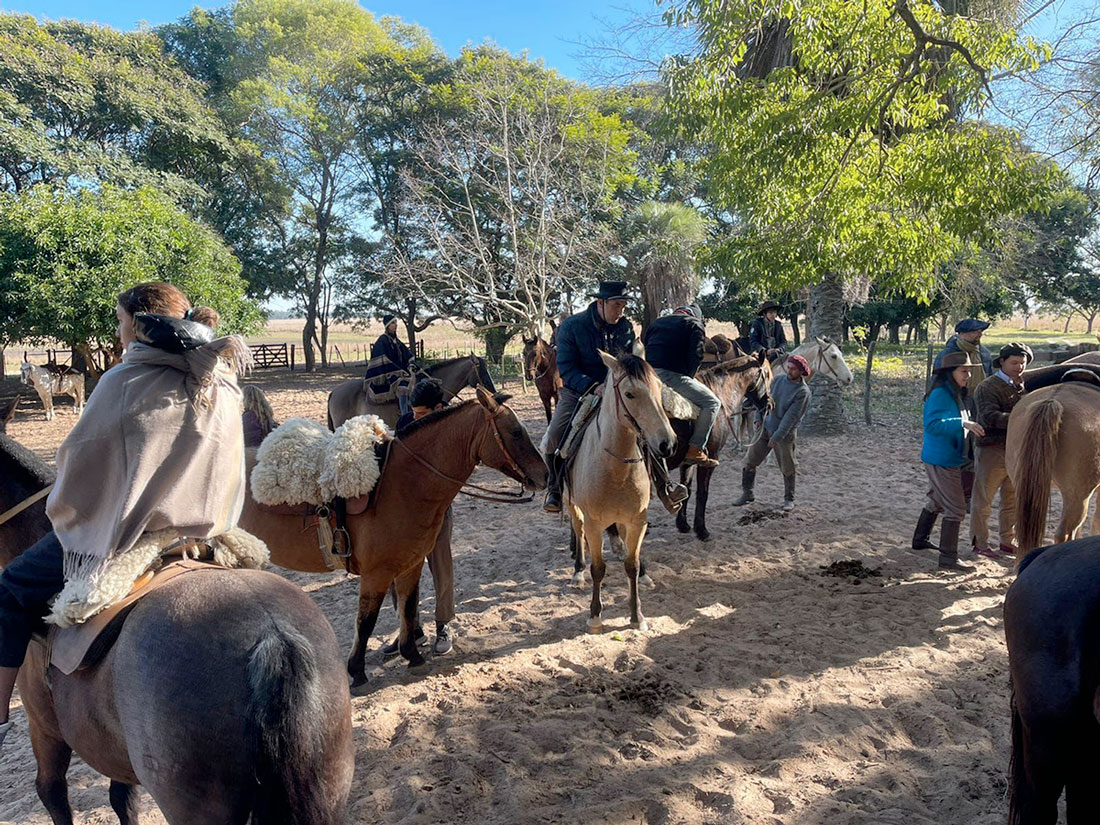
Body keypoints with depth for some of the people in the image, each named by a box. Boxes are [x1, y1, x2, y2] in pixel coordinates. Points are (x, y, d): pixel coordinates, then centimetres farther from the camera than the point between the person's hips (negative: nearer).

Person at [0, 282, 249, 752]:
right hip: (204, 533, 6)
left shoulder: (124, 382, -14)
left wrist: (62, 510, 11)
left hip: (120, 537, -6)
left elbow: (79, 461, -7)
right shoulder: (224, 388, 2)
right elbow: (229, 475, 10)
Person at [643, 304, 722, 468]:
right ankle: (695, 450, -7)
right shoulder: (695, 325, 10)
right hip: (672, 374, -7)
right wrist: (688, 378, 9)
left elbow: (643, 349, 25)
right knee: (712, 403, 1)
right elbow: (695, 356, -3)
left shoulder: (657, 322, 29)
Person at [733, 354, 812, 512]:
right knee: (749, 462, 6)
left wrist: (777, 437, -20)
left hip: (784, 433, -5)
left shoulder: (803, 392, -15)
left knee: (788, 469, 7)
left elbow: (791, 417, -18)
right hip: (765, 427, 5)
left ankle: (789, 499, 23)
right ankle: (747, 494, 19)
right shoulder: (778, 380, 0)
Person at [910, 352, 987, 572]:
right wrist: (963, 424, -35)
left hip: (949, 459, 10)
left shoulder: (956, 394, 9)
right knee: (956, 509, -7)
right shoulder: (940, 394, -19)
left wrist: (969, 426, 4)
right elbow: (931, 424, -29)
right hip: (941, 460, -10)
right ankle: (948, 558, -2)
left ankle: (920, 540, 40)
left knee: (937, 502, 24)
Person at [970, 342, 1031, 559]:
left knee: (1013, 500, 16)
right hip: (993, 450, -7)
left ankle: (1008, 542, 29)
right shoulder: (988, 388, -11)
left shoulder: (1025, 386, 12)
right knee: (983, 500, 2)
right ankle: (979, 544, 13)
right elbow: (990, 417, -25)